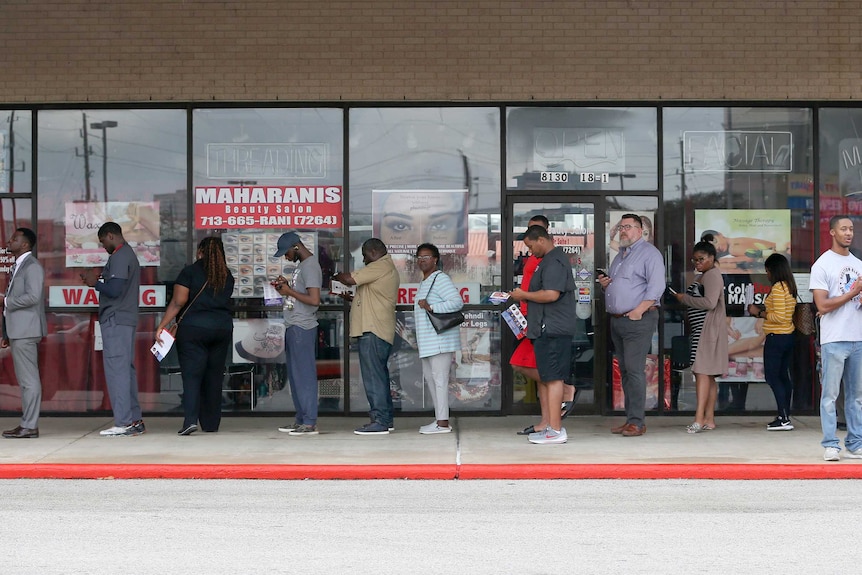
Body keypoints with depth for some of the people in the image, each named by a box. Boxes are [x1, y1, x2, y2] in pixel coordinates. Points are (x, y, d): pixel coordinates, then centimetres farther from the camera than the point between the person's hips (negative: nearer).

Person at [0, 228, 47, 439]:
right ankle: (28, 423, 16)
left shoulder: (31, 266, -10)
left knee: (29, 379, -7)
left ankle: (29, 426, -5)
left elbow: (33, 296, -23)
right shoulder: (17, 266, 19)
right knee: (25, 379, 12)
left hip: (25, 331, -10)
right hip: (17, 330, 10)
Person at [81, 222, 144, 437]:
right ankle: (134, 420, 13)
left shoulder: (119, 257, -12)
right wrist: (101, 277, 13)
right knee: (126, 369, 11)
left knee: (116, 369, -9)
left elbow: (114, 290, -20)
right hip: (126, 320, 10)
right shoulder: (129, 254, 21)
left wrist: (95, 283, -5)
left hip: (115, 320, -10)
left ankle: (123, 423, -11)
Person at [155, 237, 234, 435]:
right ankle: (211, 424, 15)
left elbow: (178, 302, -9)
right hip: (223, 328, 4)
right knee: (214, 376, 10)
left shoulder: (190, 272, -4)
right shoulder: (227, 276, 11)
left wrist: (162, 326, -7)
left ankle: (190, 420, -19)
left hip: (194, 328, -4)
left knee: (192, 376, -5)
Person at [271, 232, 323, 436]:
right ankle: (300, 419, 20)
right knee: (295, 375, 13)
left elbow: (314, 299, -23)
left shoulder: (310, 266, -14)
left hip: (302, 328, -10)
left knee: (304, 374, -7)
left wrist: (290, 291, -14)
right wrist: (287, 286, 7)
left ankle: (310, 423, -4)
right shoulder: (302, 264, 16)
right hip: (293, 327, 10)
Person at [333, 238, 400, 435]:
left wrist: (337, 276, 3)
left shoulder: (380, 266, -12)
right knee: (379, 375, 14)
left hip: (373, 331, -11)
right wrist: (350, 298, 17)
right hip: (378, 330, 11)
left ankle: (380, 421, -9)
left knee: (373, 376, -9)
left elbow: (350, 279, -18)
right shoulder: (388, 268, 22)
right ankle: (386, 419, 19)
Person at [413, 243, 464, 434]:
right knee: (429, 378, 13)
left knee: (439, 378, -9)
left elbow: (457, 302, -22)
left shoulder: (440, 279, -11)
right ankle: (439, 419, 20)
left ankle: (443, 423, -6)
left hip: (440, 339, -11)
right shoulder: (425, 282, 21)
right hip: (428, 342, 11)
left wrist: (431, 307, -24)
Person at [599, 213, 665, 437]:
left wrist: (639, 310, -21)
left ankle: (637, 422, -11)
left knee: (634, 370, -12)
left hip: (639, 320, -9)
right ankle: (630, 419, 14)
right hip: (617, 320, 9)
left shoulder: (649, 253, -5)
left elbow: (656, 286, -15)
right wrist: (604, 283, 10)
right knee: (625, 371, 9)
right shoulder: (620, 255, 22)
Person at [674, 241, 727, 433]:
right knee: (708, 375, 8)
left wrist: (685, 299, -13)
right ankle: (709, 419, 9)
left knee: (702, 371, -16)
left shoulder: (712, 275, -9)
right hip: (700, 329, 10)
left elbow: (709, 302, -21)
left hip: (708, 328, -10)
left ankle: (699, 418, -21)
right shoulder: (702, 276, 22)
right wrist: (683, 299, 12)